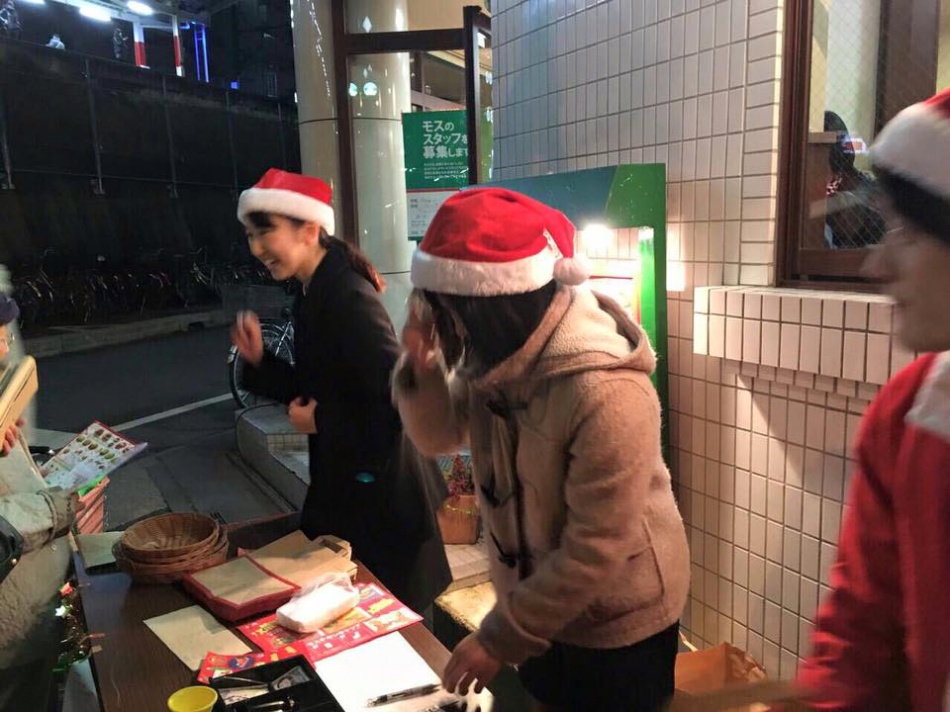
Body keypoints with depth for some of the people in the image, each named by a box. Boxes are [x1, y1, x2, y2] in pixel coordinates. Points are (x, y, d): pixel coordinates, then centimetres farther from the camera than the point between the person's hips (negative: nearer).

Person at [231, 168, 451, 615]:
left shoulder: (349, 298, -24)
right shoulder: (314, 296, 5)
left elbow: (399, 401, -30)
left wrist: (321, 422, -19)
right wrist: (259, 361, -2)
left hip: (377, 497, -9)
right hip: (340, 485, 9)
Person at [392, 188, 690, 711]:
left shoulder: (608, 394, -34)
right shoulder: (498, 355, -10)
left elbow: (595, 551, -29)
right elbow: (438, 437, 2)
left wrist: (499, 636, -18)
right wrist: (421, 364, -18)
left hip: (619, 624, -6)